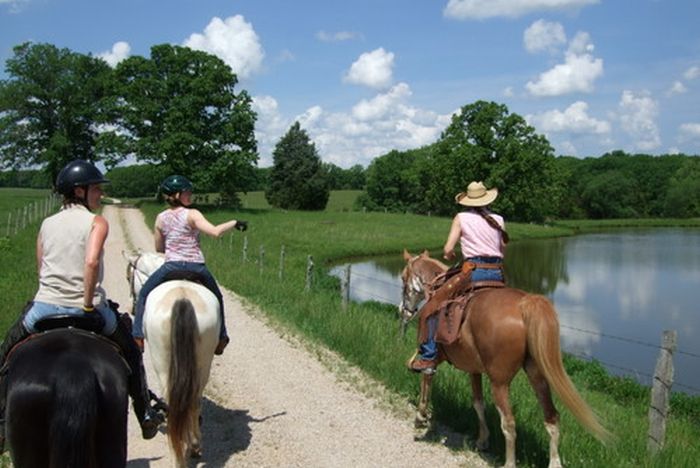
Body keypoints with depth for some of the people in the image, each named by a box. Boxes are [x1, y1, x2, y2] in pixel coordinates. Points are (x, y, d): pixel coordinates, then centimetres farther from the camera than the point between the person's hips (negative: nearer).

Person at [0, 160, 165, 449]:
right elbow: (91, 262, -23)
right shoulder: (97, 222, -5)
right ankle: (145, 415, 30)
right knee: (130, 350, 24)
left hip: (45, 307, 3)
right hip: (87, 310, -3)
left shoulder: (47, 224, 10)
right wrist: (89, 304, -14)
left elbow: (41, 270, 12)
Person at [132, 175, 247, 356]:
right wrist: (234, 223, -8)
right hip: (197, 268, -2)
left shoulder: (160, 218, 5)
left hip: (171, 266, 2)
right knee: (216, 297, 24)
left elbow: (158, 248, 15)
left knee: (144, 293, 23)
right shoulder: (192, 214, -8)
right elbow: (215, 232, -21)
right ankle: (220, 337, 23)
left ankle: (138, 335, 13)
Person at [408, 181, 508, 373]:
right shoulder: (499, 220, 14)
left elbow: (447, 250, -3)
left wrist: (449, 255, 19)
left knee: (432, 308, 2)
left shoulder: (462, 218, 3)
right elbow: (503, 251, 19)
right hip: (498, 273, 5)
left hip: (474, 271, -5)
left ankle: (428, 356, -4)